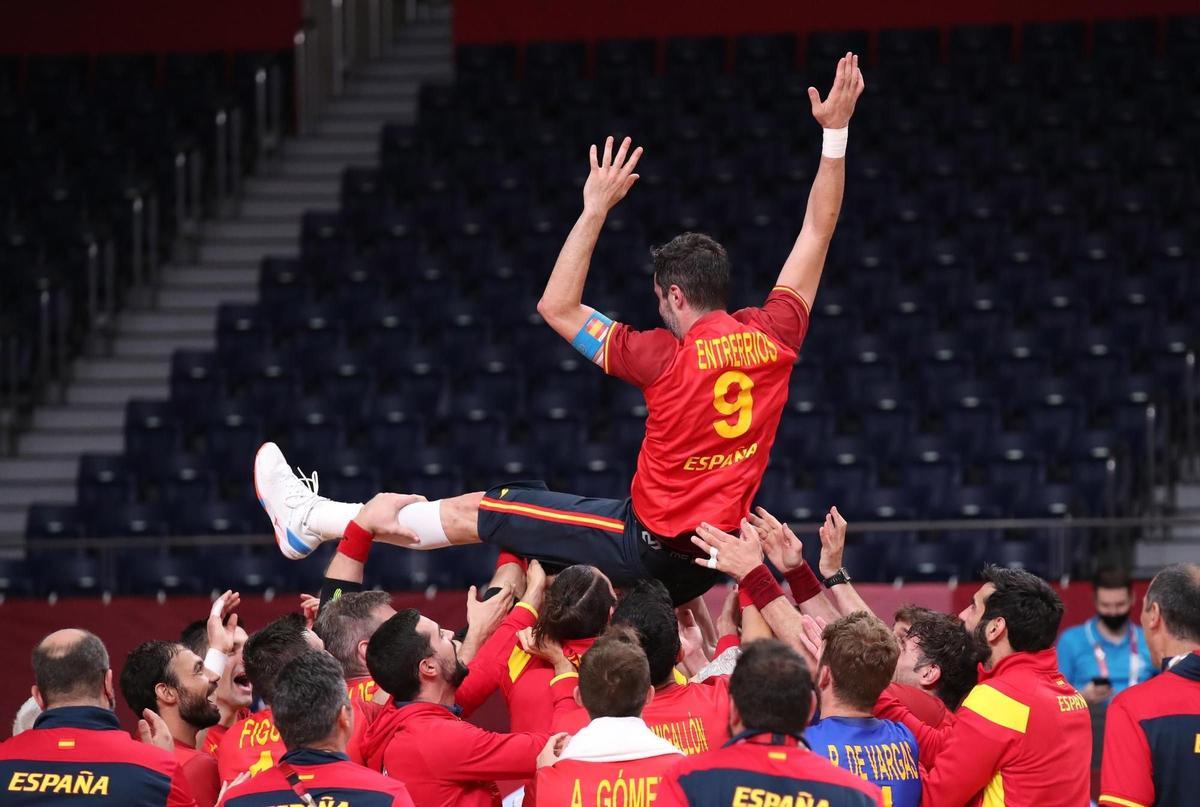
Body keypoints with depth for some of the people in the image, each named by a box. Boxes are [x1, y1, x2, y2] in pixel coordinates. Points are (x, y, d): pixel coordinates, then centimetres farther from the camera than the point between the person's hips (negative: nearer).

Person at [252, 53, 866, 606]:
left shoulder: (665, 357, -16)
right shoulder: (773, 336, -4)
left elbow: (557, 307, -7)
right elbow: (817, 232, 7)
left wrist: (595, 211, -5)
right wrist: (835, 132, 10)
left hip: (650, 546, -6)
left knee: (477, 512, 5)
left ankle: (309, 521, 13)